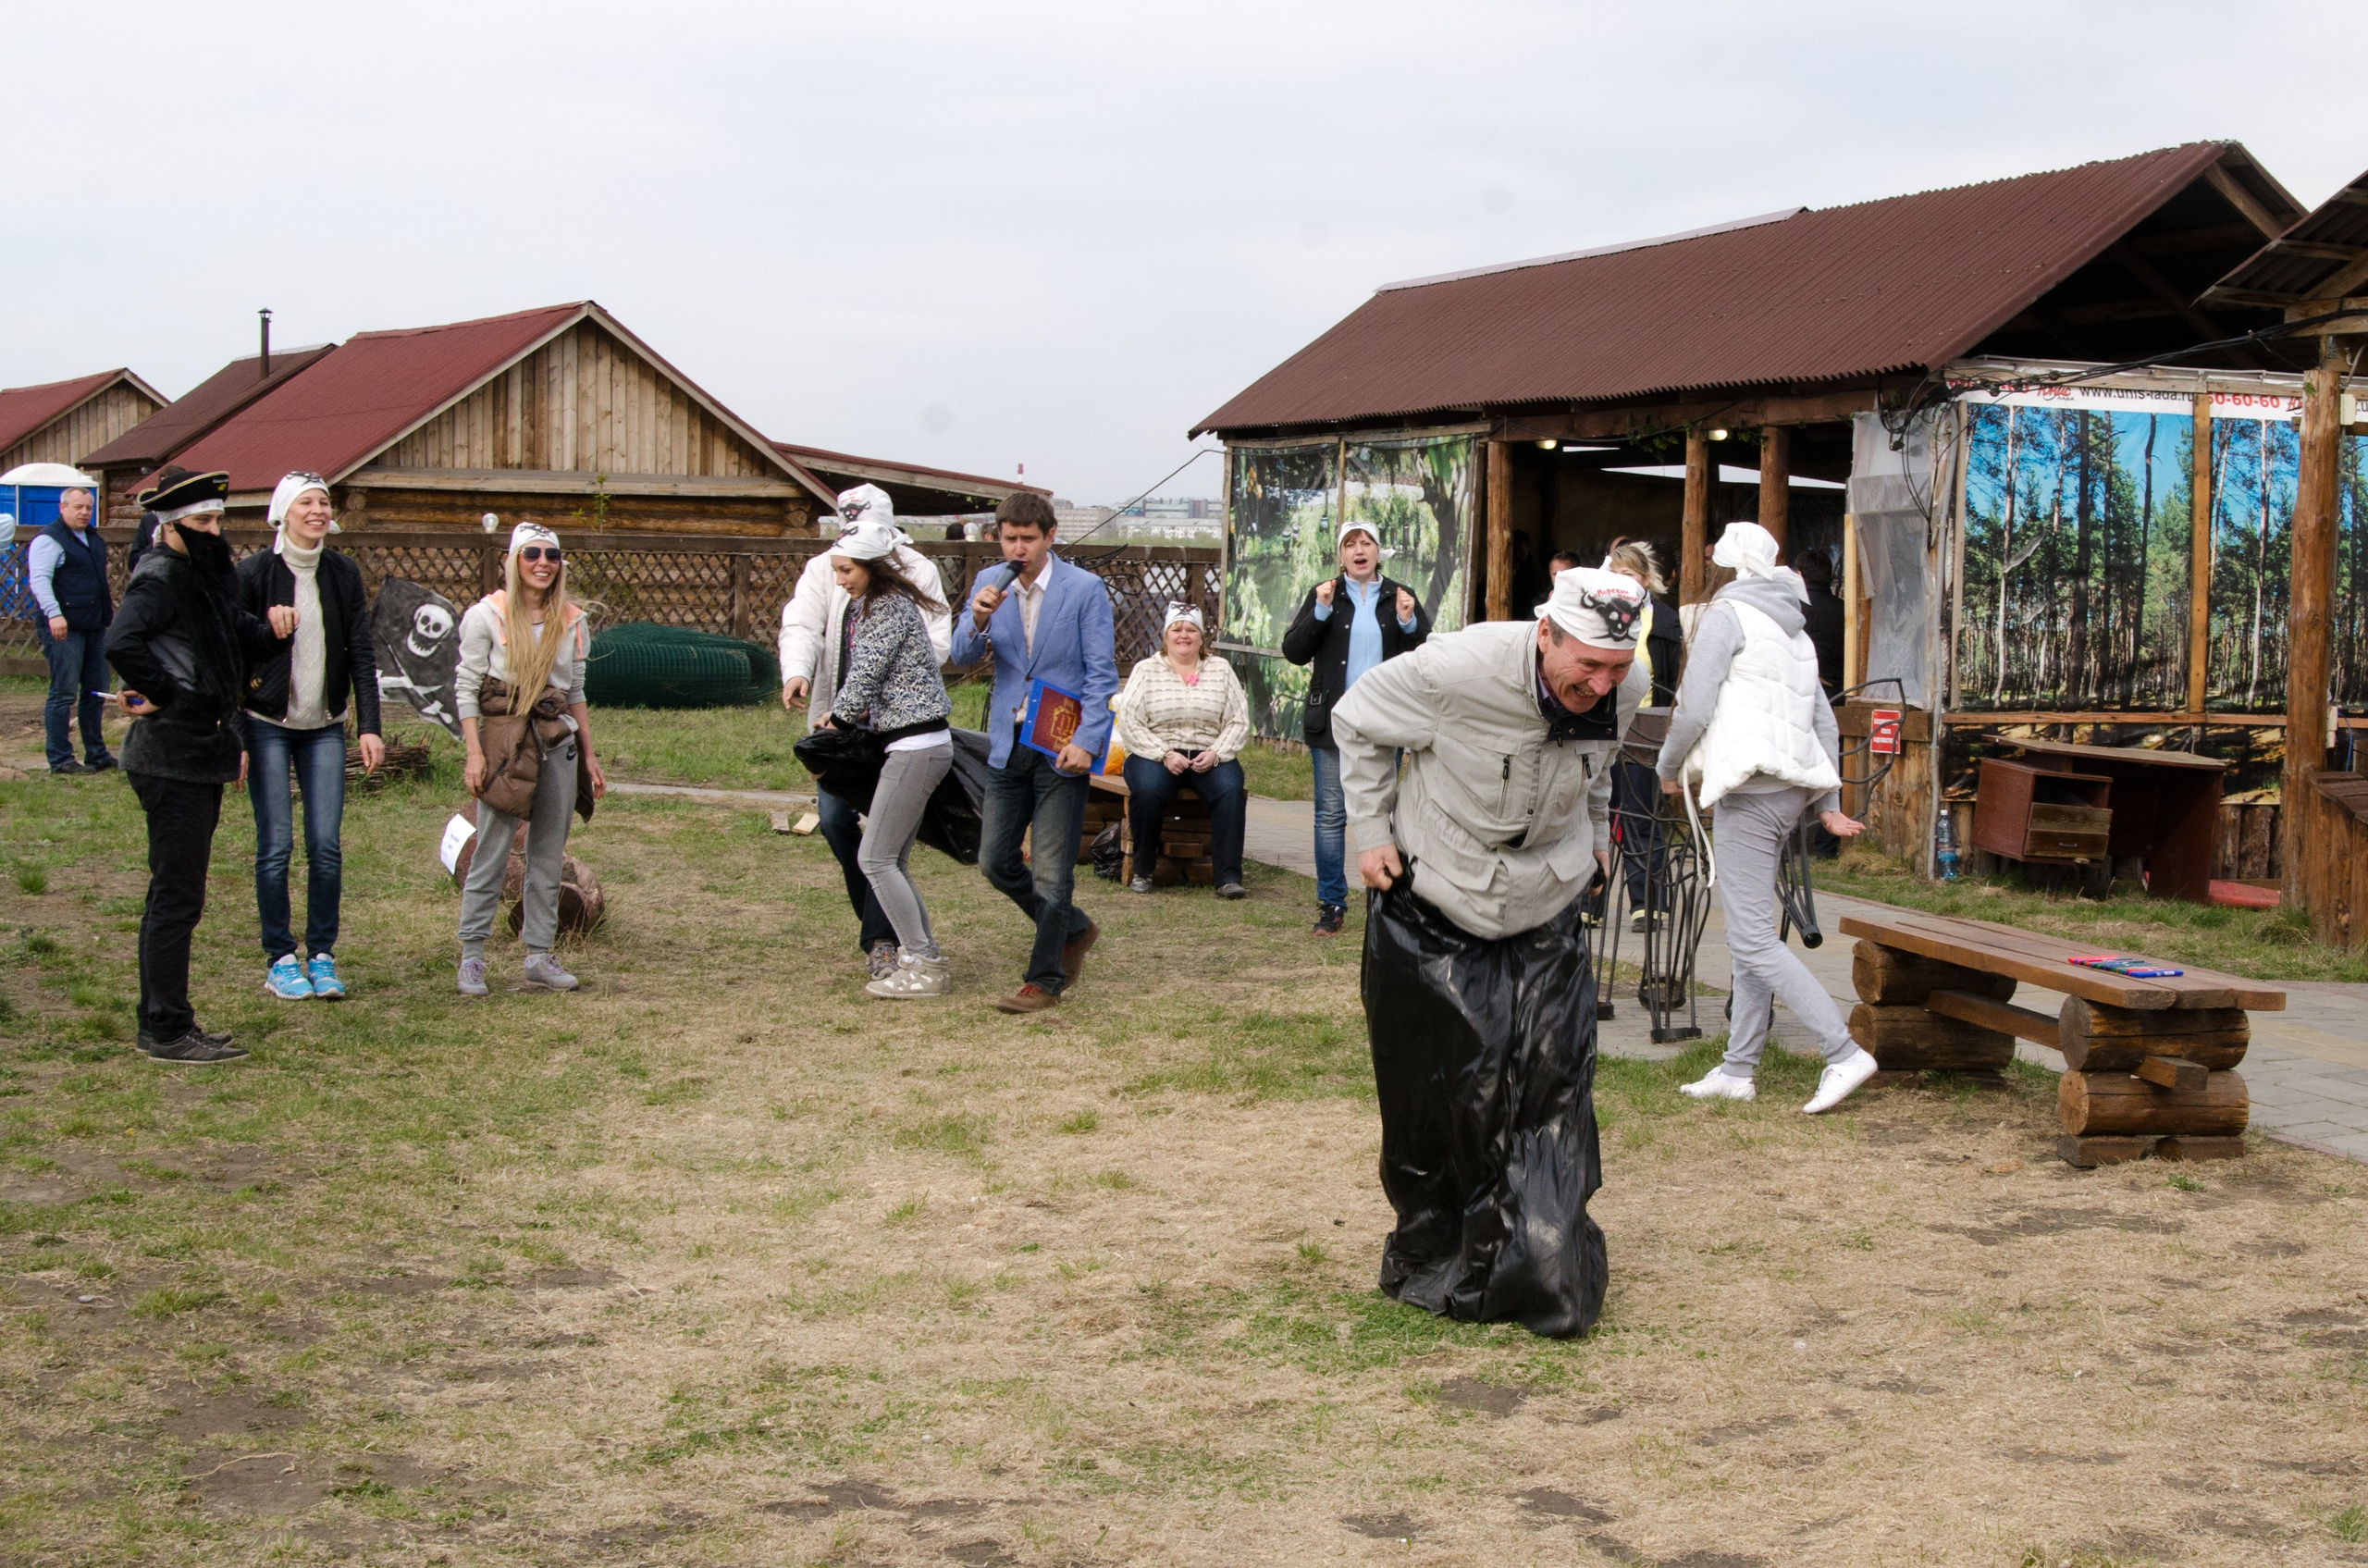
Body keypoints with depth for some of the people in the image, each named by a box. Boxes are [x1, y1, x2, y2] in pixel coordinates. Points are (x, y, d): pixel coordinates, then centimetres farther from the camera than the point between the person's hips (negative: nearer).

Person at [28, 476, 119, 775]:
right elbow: (39, 580, -19)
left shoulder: (93, 539, 19)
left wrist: (108, 610, 30)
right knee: (63, 694, -6)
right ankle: (60, 759, -2)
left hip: (95, 628, 9)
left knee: (96, 693, 12)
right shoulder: (49, 540, -8)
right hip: (64, 629, -9)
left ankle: (97, 754, 19)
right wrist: (53, 614, -31)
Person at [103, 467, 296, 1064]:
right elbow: (122, 642, -33)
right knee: (176, 898, -5)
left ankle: (162, 1023, 24)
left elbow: (240, 644, 18)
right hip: (173, 757, -10)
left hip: (200, 754, 10)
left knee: (173, 896, 15)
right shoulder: (160, 577, -16)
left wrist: (270, 630, -3)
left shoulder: (204, 575, 14)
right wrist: (165, 694, -21)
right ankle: (168, 1032, 2)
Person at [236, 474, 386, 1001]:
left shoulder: (343, 574, 4)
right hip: (267, 726, -3)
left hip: (325, 728, 3)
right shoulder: (254, 573, -7)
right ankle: (280, 959, 10)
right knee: (276, 846, -1)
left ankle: (322, 955, 11)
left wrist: (369, 727, -3)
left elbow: (361, 655, 4)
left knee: (326, 845, 0)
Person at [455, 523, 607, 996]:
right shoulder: (488, 615, -2)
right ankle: (471, 955, 3)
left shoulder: (571, 621, 11)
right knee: (491, 854, -4)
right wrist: (474, 753, -11)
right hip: (503, 741, -4)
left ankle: (540, 956, 12)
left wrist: (588, 755, 14)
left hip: (559, 744, 4)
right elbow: (466, 689, -3)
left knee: (549, 856, 6)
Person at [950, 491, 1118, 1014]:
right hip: (1008, 746, 5)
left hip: (1061, 749, -5)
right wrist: (979, 622, -19)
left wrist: (1085, 741, -17)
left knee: (1052, 871, -3)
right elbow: (962, 656, 3)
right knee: (995, 860, 9)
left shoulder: (1085, 589, -8)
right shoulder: (990, 584, 5)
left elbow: (1102, 674, -8)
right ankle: (1073, 930, 30)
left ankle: (1044, 980, 9)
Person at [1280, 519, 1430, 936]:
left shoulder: (1400, 597, 8)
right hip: (1333, 722, 0)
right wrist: (1321, 612, -13)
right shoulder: (1324, 594, 6)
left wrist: (1409, 623, -11)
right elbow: (1294, 651, -1)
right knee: (1331, 814, 1)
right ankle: (1331, 904, 8)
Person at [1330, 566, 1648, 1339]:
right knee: (1437, 1097, 4)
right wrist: (1372, 833, -9)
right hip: (1433, 909, -3)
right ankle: (1434, 1261, 22)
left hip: (1545, 917, 3)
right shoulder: (1458, 670, -29)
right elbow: (1357, 723, -9)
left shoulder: (1624, 691, -13)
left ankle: (1546, 1269, 4)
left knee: (1553, 1086, -5)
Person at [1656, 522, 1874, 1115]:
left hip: (1750, 793, -9)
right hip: (1791, 791, 9)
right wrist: (1829, 804, 19)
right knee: (1752, 934, 13)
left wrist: (1669, 767, 4)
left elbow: (1694, 709, -13)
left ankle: (1844, 1053, -16)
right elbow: (1824, 721, 19)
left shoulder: (1726, 616, -5)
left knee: (1753, 941, -10)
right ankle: (1737, 1069, 16)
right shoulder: (1794, 629, 20)